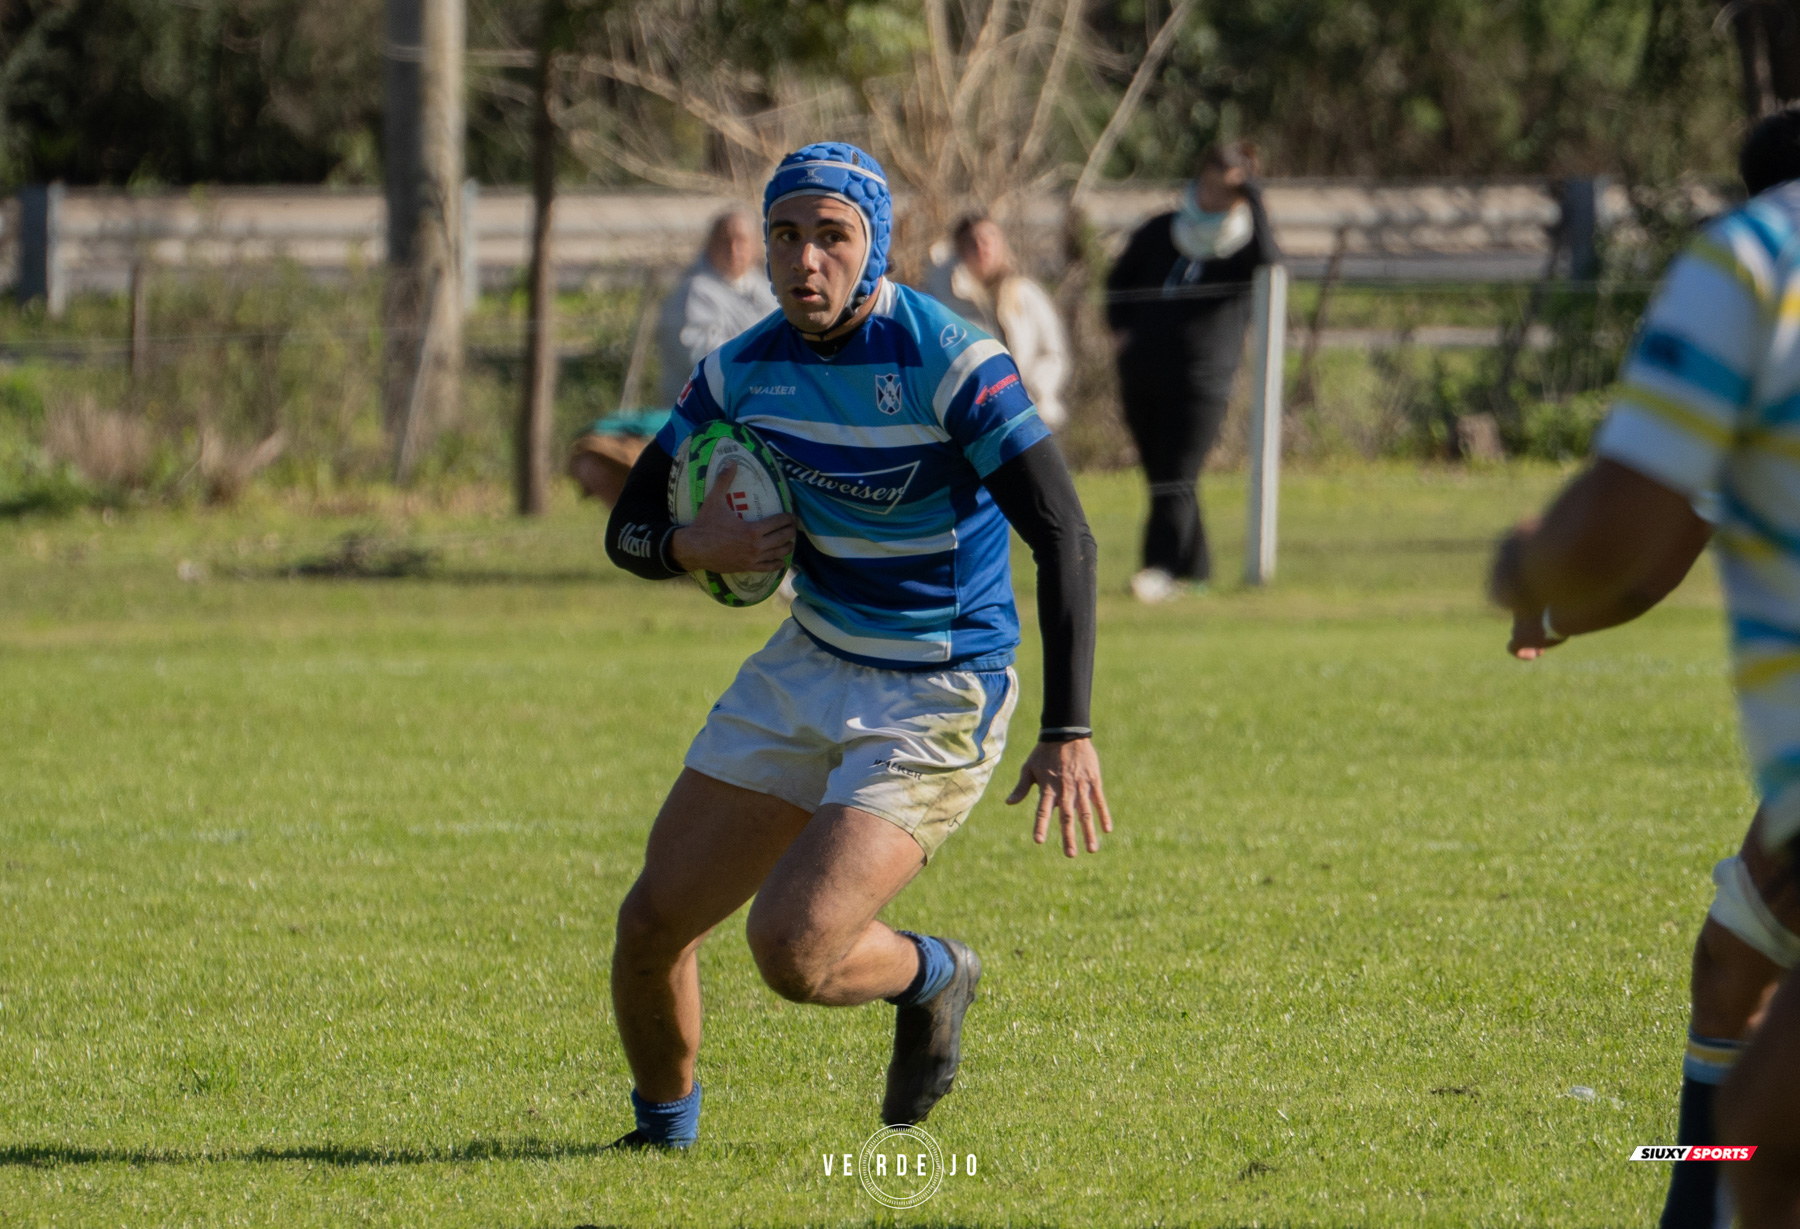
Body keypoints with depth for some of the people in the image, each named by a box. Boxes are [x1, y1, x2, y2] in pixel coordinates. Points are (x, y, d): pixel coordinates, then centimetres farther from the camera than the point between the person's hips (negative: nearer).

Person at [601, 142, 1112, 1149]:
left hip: (938, 701, -6)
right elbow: (628, 528, 7)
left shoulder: (953, 364, -20)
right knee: (653, 922, 1)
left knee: (794, 952, -20)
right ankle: (665, 1131, 26)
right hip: (811, 671, 6)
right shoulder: (743, 371, -2)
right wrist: (691, 546, -19)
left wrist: (1069, 733, -27)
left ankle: (930, 978, 13)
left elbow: (1066, 539, -21)